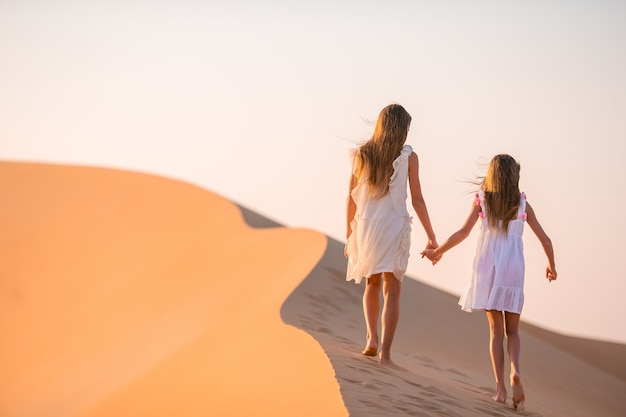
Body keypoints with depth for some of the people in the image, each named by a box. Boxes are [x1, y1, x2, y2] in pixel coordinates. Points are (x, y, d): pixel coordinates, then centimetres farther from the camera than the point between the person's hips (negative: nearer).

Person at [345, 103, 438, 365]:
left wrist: (350, 235, 15)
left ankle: (372, 338, 5)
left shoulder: (362, 154, 4)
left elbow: (352, 198, 6)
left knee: (372, 283, 22)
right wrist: (431, 237, 2)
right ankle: (385, 352, -2)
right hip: (394, 226, -3)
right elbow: (417, 200, -4)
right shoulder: (408, 157, -4)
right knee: (392, 290, 4)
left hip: (365, 226, 3)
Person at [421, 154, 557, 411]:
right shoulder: (522, 204, 5)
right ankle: (515, 370, -19)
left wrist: (437, 252, 5)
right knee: (512, 330, 9)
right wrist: (551, 266, 23)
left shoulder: (481, 200, 2)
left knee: (496, 329, 6)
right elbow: (545, 240, 6)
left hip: (487, 269, 0)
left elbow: (463, 232, -6)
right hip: (513, 271, 0)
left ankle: (500, 387, -3)